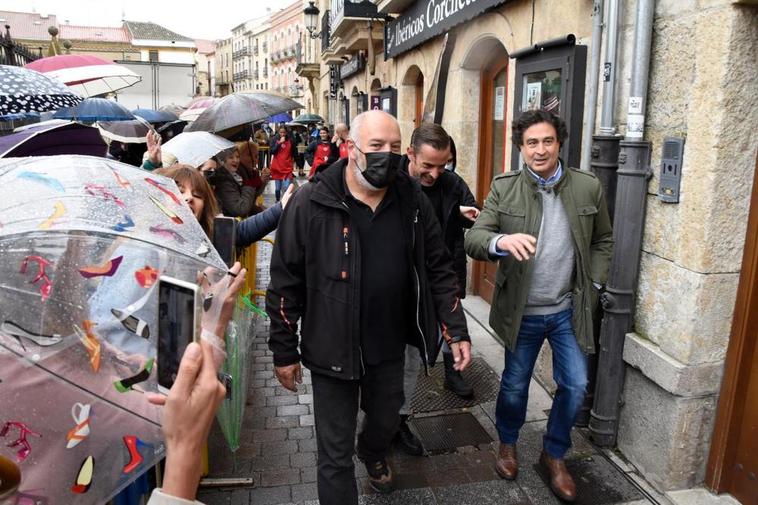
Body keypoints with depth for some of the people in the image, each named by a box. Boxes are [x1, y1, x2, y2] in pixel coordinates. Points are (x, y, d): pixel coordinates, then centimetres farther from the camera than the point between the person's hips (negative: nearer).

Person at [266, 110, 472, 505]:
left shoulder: (412, 200, -5)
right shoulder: (311, 203, -15)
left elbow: (438, 269, 3)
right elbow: (285, 282, -10)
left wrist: (456, 331, -1)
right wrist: (284, 351, -6)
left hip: (389, 346, 4)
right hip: (330, 350, -4)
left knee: (386, 422, 27)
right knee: (335, 454, 8)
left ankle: (374, 454, 63)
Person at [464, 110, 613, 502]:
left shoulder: (589, 187, -4)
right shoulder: (504, 187, -9)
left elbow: (602, 241, 9)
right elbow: (473, 239, -17)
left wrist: (593, 285, 0)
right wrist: (501, 241, -39)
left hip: (569, 309, 2)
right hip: (522, 311, -1)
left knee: (575, 386, 8)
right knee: (514, 385, 13)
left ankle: (554, 455, 33)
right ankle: (507, 444, 41)